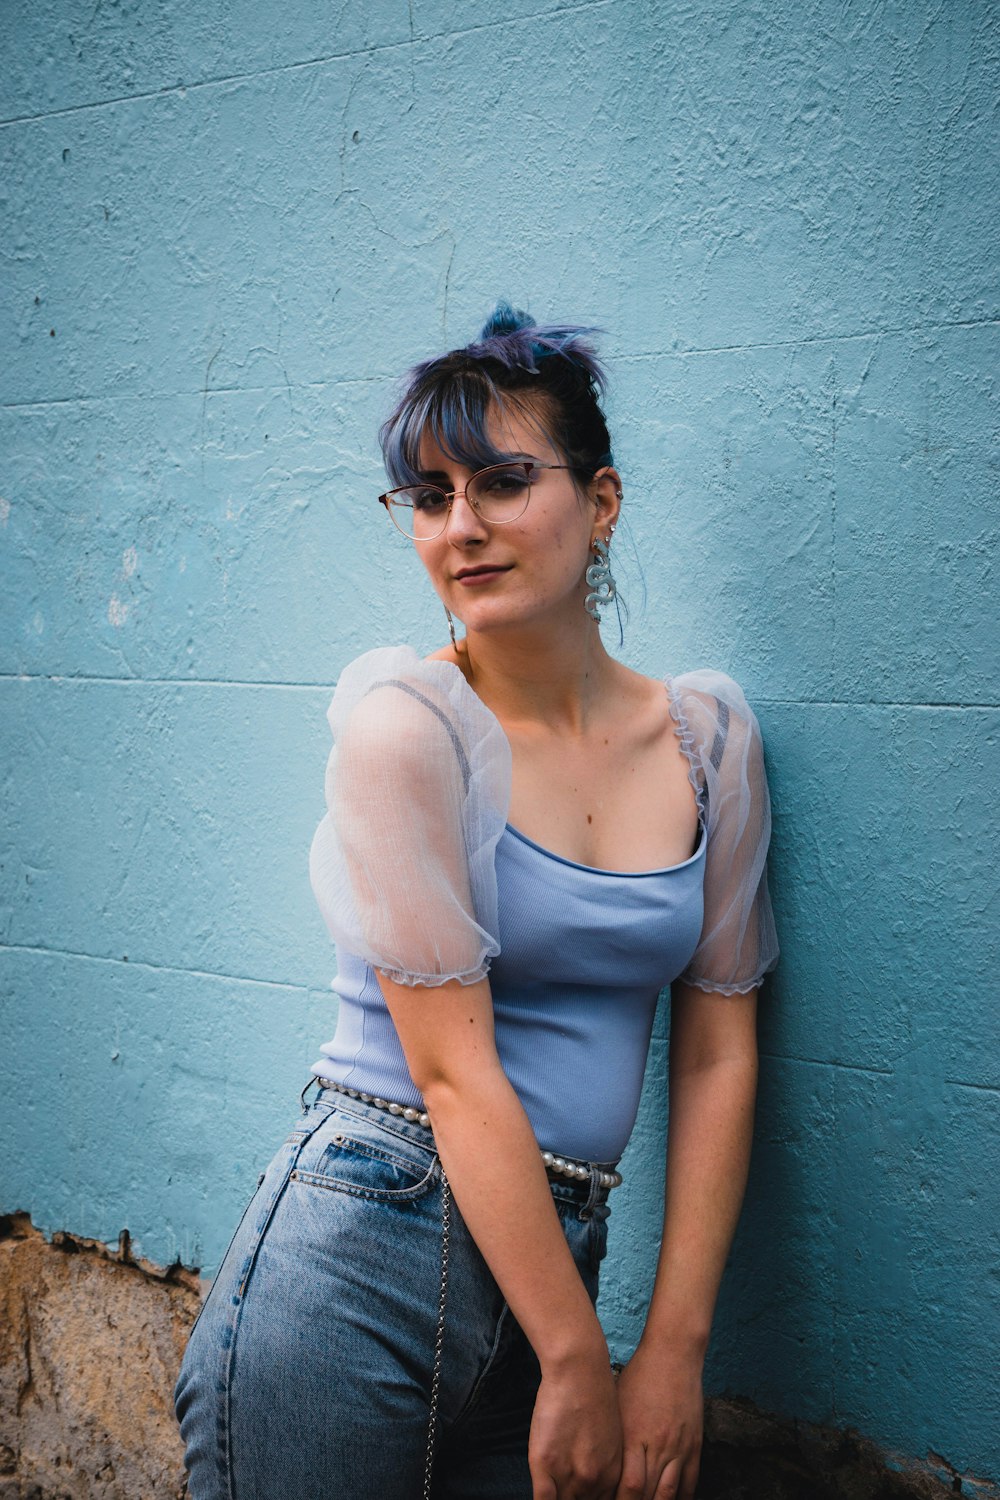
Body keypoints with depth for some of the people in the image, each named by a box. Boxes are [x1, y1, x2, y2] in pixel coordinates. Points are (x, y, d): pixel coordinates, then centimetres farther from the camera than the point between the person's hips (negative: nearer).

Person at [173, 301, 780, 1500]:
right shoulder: (405, 721, -12)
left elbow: (718, 1051, 3)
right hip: (360, 1252, -4)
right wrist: (580, 1365, -13)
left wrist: (673, 1350, -1)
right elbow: (455, 1070, -15)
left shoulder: (709, 735, 2)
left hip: (552, 1253, 4)